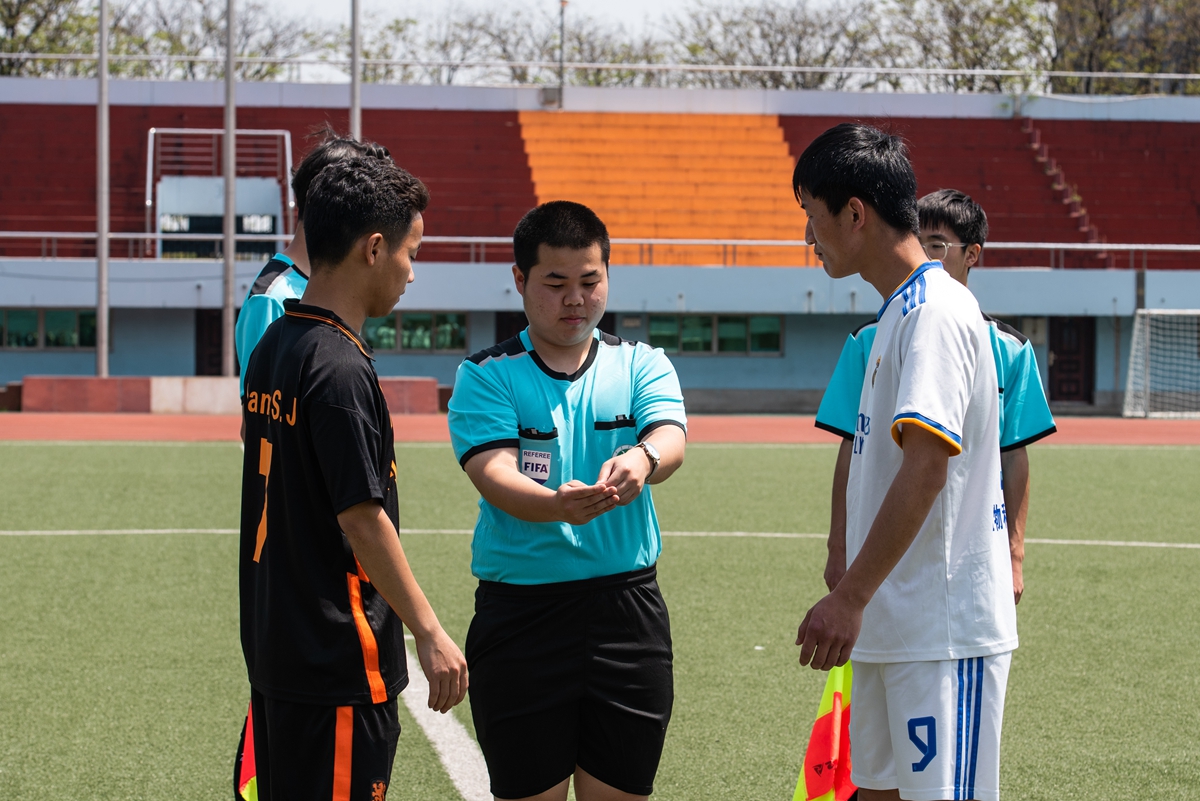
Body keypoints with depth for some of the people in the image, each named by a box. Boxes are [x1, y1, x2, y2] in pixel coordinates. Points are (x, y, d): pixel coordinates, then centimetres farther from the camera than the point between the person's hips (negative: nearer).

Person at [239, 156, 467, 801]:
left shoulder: (271, 348, 10)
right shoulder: (339, 368, -18)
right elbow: (362, 518, -20)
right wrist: (430, 634, -13)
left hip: (273, 645, 9)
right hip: (339, 662, -9)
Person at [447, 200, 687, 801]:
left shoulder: (642, 365, 8)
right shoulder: (486, 375, 1)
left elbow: (671, 441, -12)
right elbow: (494, 475, -15)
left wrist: (641, 460, -37)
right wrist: (559, 505, -37)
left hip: (627, 611, 2)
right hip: (520, 612, -2)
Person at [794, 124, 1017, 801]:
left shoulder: (935, 312, -15)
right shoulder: (901, 313, 16)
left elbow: (926, 466, -24)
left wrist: (851, 597, -26)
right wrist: (854, 591, 20)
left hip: (946, 634, -10)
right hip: (891, 627, 10)